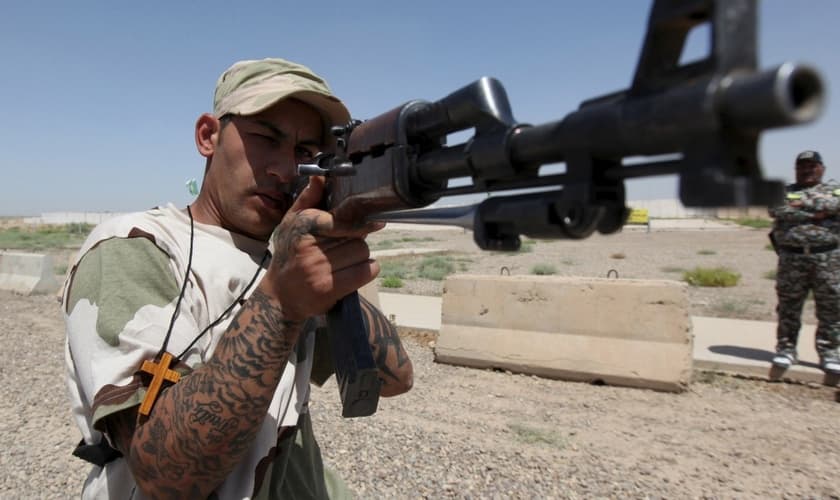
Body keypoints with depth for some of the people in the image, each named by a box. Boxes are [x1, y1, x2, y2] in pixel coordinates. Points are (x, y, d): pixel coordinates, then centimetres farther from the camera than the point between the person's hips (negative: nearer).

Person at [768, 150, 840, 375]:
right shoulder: (783, 192, 12)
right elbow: (778, 211, -9)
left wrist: (803, 204, -10)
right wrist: (814, 215, -10)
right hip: (792, 257, 0)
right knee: (788, 305, 3)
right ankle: (786, 348, 12)